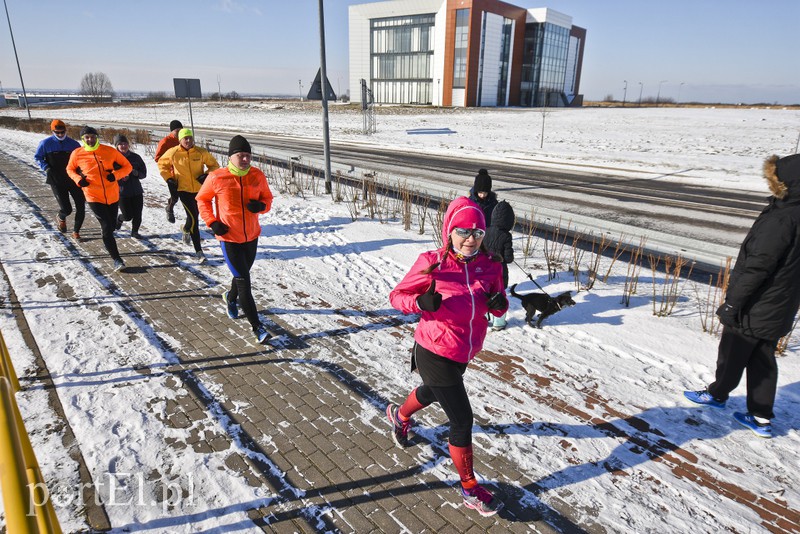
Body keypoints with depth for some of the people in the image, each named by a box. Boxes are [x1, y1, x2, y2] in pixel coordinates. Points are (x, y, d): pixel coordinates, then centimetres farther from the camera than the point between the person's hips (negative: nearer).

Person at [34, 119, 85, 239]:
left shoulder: (73, 144, 2)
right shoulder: (46, 143, 0)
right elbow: (37, 157, 12)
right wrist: (46, 167, -5)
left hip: (74, 179, 2)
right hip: (57, 181, -2)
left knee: (81, 207, -2)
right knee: (66, 209, -10)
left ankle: (76, 231, 19)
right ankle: (61, 217, 29)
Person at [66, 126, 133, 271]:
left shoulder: (110, 151, -3)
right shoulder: (77, 154, -2)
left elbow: (127, 167, 3)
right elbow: (70, 169, 15)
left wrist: (115, 174, -14)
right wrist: (78, 179, -4)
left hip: (113, 196, 2)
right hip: (94, 197, -2)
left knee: (111, 226, 16)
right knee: (106, 227, -10)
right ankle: (116, 259, -5)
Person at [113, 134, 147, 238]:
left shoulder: (135, 157, 5)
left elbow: (143, 173, 9)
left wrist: (136, 173, -12)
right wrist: (120, 178, -22)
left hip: (136, 191, 3)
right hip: (122, 192, -3)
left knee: (137, 214, 1)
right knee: (128, 216, -1)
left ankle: (134, 231, 25)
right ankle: (119, 219, 35)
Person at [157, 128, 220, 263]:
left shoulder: (201, 153, -8)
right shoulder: (173, 153, -7)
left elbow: (214, 165, 3)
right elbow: (161, 163, 11)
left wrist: (207, 175, -15)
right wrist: (168, 178, 0)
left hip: (200, 189, 3)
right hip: (184, 189, -3)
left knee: (195, 215, 21)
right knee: (193, 219, -12)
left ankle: (186, 229, 58)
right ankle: (198, 251, -4)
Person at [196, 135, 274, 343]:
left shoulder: (258, 176, -4)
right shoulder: (216, 178, -12)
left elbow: (267, 198, 8)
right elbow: (202, 200, 3)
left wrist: (261, 206, -15)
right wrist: (212, 222, -10)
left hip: (252, 236, 4)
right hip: (229, 238, -4)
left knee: (242, 275, 23)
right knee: (243, 281, -7)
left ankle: (231, 298, 57)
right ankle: (257, 326, -1)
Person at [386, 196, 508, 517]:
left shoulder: (489, 265, -8)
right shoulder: (432, 263, -21)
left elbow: (496, 307, 6)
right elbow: (397, 295, -11)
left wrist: (499, 304, -18)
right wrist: (421, 302, -31)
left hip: (463, 354, 6)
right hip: (434, 355, -6)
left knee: (432, 393, 32)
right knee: (462, 419, 2)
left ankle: (399, 416, 66)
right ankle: (470, 489, 27)